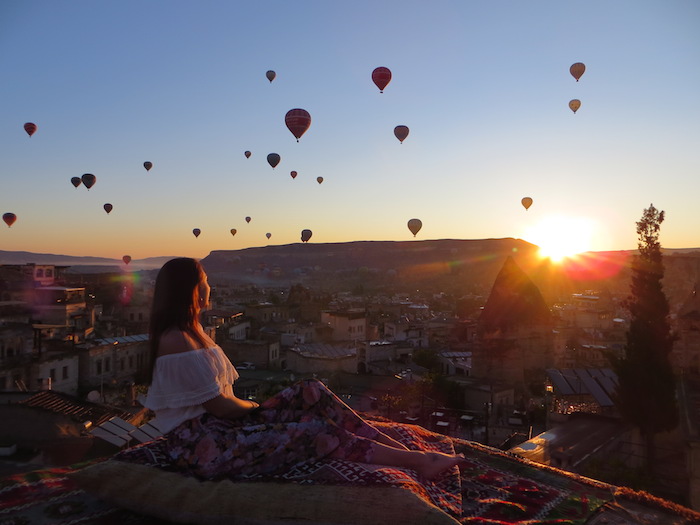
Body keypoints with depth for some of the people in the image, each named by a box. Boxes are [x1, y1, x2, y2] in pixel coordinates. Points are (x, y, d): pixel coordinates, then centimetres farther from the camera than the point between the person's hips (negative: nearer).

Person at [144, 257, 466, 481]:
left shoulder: (189, 331, 13)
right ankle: (415, 460, -9)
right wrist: (255, 407, 0)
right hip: (200, 445, -10)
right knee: (316, 431, -19)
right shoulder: (177, 341, -19)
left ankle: (391, 444, -6)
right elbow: (220, 404, -18)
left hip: (215, 422, 10)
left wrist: (247, 406, -1)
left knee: (311, 392, -6)